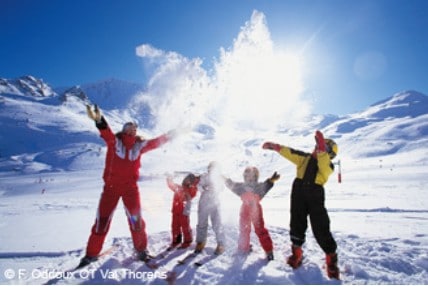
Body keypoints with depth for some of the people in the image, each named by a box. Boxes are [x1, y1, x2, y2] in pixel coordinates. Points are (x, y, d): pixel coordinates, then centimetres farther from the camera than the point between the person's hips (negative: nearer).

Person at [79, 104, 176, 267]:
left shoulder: (139, 144, 8)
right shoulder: (114, 141, 0)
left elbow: (157, 142, 12)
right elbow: (106, 132, -20)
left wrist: (173, 134, 12)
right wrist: (99, 120, -42)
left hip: (130, 187, 1)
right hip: (111, 186, -1)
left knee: (135, 218, -1)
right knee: (102, 220, 4)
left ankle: (141, 249, 19)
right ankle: (91, 254, 21)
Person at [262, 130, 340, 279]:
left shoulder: (328, 166, 0)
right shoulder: (305, 158, 9)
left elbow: (323, 166, -23)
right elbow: (290, 152, 1)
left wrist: (321, 148, -35)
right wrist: (275, 146, -12)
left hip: (315, 198, -2)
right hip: (298, 195, 3)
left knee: (321, 229, -2)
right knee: (297, 225, 9)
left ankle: (331, 257, 16)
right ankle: (296, 252, 27)